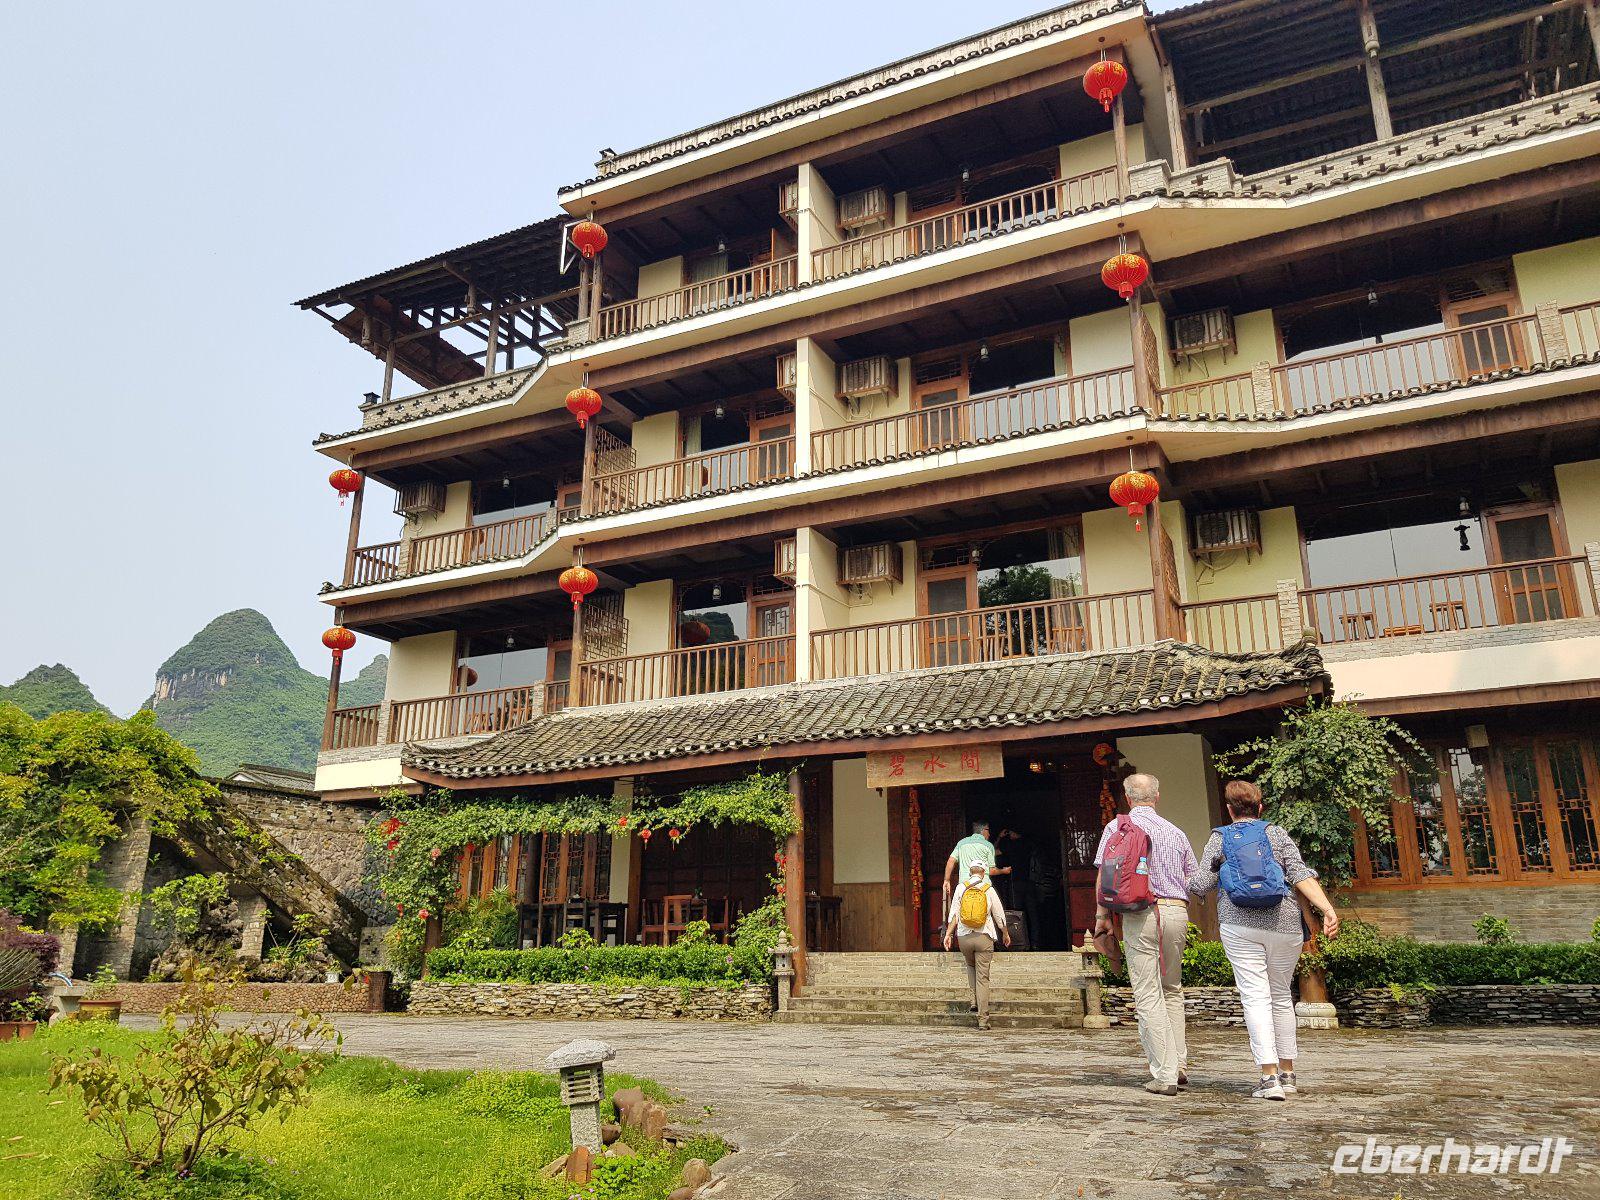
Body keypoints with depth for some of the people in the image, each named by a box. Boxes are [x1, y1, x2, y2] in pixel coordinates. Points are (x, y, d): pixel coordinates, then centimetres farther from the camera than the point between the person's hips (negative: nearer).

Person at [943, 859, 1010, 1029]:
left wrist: (948, 934, 2)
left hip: (964, 937, 2)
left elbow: (954, 913, -2)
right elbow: (999, 915, 7)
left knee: (971, 966, 28)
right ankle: (983, 1019, -1)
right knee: (983, 977, 1)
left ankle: (975, 1000, 16)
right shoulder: (989, 890, 0)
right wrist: (1005, 934, 22)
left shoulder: (961, 888, 2)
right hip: (984, 937, -1)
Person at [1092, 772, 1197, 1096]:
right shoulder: (1175, 832, 13)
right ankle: (1179, 1063, 17)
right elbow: (1192, 879, 17)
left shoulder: (1117, 827, 2)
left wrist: (1102, 916, 2)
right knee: (1172, 990, 20)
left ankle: (1164, 1075, -3)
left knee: (1148, 996, -1)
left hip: (1140, 913, -4)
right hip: (1177, 912, 4)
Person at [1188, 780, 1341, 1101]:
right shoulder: (1277, 833, 11)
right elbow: (1301, 875, -3)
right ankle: (1287, 1073, 22)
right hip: (1284, 925, 2)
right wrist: (1327, 909, -8)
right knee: (1282, 996, 15)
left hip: (1239, 924, -2)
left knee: (1255, 997, -4)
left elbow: (1201, 885, 3)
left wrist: (1187, 876, 23)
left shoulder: (1219, 837, 8)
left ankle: (1269, 1077, -13)